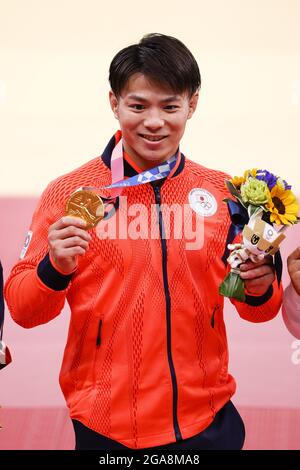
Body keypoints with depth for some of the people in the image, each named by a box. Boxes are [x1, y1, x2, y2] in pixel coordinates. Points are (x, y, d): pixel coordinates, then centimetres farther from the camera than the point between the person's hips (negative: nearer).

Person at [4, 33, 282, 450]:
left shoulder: (222, 192, 0)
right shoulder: (69, 192, -7)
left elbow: (257, 308, 9)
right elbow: (22, 310, -5)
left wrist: (259, 288, -13)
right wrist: (55, 269, -24)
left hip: (208, 421, 2)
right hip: (107, 429, -2)